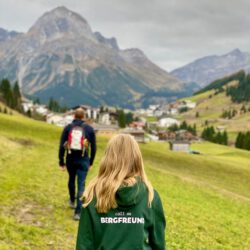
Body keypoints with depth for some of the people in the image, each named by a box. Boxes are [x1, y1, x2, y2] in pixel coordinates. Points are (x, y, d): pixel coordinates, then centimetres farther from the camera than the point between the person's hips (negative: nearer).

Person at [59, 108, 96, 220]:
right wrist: (91, 162, 13)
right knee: (81, 185, -1)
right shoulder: (89, 129, -1)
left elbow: (62, 145, -5)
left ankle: (72, 201, 46)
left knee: (71, 179, 26)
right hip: (83, 160, -2)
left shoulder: (68, 127, -1)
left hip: (70, 159, 2)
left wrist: (61, 162, 0)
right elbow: (93, 147, 2)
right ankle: (78, 212, -5)